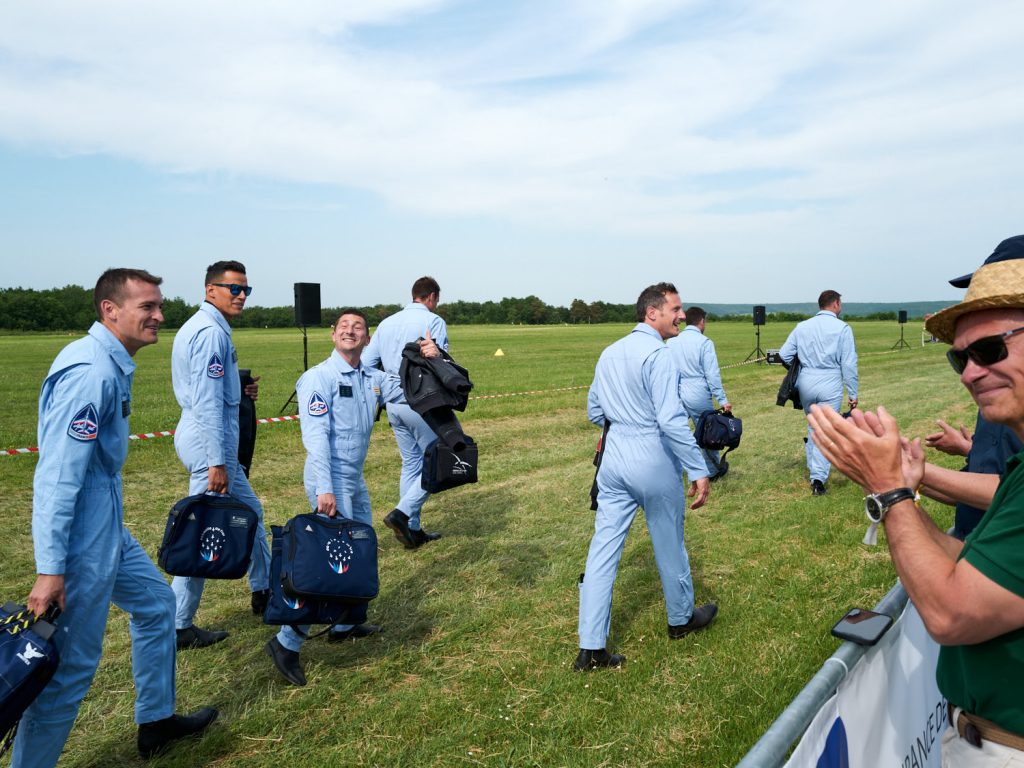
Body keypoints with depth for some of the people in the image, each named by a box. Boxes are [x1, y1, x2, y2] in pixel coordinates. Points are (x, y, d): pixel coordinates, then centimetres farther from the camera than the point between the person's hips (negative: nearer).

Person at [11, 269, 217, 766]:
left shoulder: (112, 365, 8)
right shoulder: (91, 372, -23)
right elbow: (58, 474, -26)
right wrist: (50, 568, -25)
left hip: (109, 526, 11)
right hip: (83, 537, -11)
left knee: (155, 604, 22)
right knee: (72, 665, -1)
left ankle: (156, 722, 37)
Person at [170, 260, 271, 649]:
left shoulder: (199, 327, 15)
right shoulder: (211, 332, -17)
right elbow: (208, 402, -23)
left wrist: (240, 390, 9)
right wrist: (217, 463, -24)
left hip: (201, 432, 11)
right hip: (210, 438, -11)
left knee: (250, 511, 20)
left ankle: (264, 592, 35)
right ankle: (179, 626, 8)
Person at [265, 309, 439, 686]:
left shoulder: (373, 378, 8)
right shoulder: (319, 378, -14)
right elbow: (316, 435, -21)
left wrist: (429, 361, -12)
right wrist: (324, 489, -28)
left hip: (356, 480, 9)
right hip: (331, 482, -8)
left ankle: (343, 624, 35)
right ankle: (286, 642, 1)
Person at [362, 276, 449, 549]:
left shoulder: (387, 323, 13)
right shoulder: (434, 321, -6)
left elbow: (366, 364, 10)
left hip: (394, 403, 7)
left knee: (411, 463, 16)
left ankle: (413, 530, 20)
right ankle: (402, 513, -10)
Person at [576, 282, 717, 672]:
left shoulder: (610, 353, 8)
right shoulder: (658, 355, -16)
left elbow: (595, 413, 15)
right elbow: (672, 421, -22)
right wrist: (699, 471, -17)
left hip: (614, 459, 6)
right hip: (654, 460, -6)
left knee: (603, 548, 5)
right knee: (669, 545, 15)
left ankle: (591, 647, 7)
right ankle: (681, 619, 37)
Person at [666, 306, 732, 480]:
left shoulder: (671, 341, 5)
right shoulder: (704, 342, -9)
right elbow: (712, 374, -11)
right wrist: (723, 400, -7)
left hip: (675, 395, 4)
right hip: (698, 396, -3)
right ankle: (713, 471, 29)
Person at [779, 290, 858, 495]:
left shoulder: (802, 326, 6)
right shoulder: (842, 328, -4)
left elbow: (784, 355, 3)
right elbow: (849, 364, -6)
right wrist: (853, 394, 0)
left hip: (806, 384, 4)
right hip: (830, 385, -4)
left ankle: (814, 469, 27)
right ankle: (818, 478, -8)